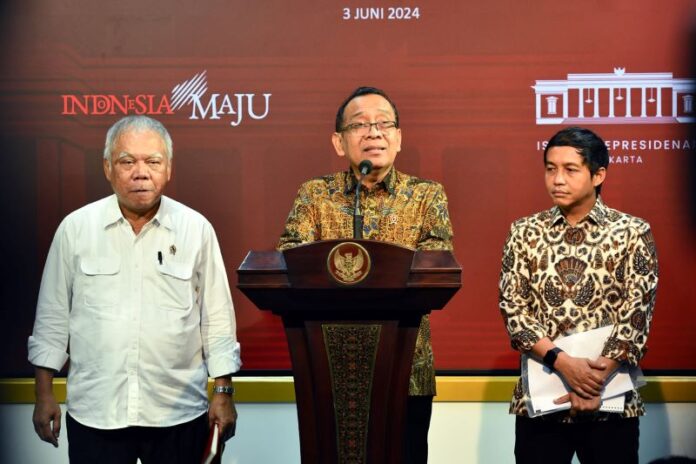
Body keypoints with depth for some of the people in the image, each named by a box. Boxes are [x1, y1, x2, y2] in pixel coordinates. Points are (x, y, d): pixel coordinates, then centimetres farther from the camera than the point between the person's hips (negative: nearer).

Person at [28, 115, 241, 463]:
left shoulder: (196, 229, 0)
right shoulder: (75, 228, 0)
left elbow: (217, 320, 4)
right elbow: (52, 317, 6)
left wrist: (223, 393, 2)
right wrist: (44, 394, 5)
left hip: (179, 415, 0)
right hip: (94, 416, 0)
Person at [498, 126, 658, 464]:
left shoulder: (633, 233, -1)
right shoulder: (524, 232, 5)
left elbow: (636, 316, -6)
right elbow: (513, 309, -2)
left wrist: (597, 378, -16)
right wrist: (563, 362, -16)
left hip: (611, 400, -1)